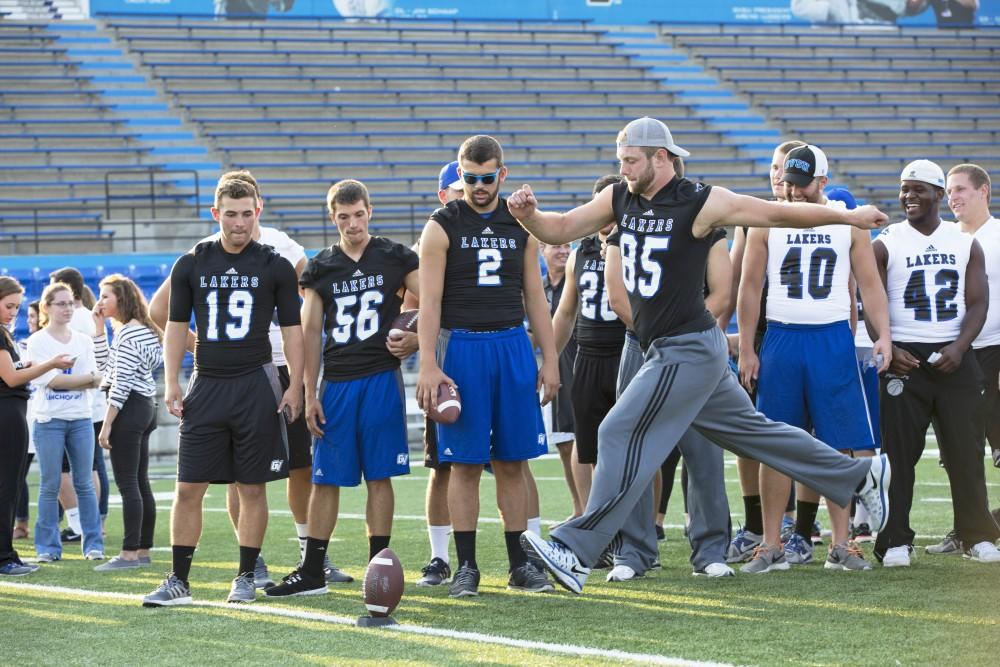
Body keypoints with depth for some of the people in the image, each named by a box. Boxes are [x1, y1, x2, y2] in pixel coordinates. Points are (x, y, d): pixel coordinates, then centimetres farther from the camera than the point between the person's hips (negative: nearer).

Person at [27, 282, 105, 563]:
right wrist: (89, 377, -10)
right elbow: (51, 381, -12)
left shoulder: (84, 341, 10)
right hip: (49, 420, -3)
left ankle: (94, 544, 7)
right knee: (50, 485, -1)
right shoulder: (37, 342, -1)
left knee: (85, 484, 3)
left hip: (81, 419, 3)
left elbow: (95, 382, 0)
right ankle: (48, 547, 5)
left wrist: (66, 380, -15)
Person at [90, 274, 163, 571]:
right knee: (140, 483, 11)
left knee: (127, 484, -9)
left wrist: (107, 424, -19)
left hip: (128, 410, -10)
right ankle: (143, 550, 14)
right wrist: (99, 329, 16)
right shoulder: (142, 330, 17)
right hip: (144, 407, 10)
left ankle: (130, 553, -10)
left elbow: (121, 382, -19)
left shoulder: (128, 333, -14)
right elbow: (106, 367, 23)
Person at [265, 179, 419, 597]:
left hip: (381, 378, -2)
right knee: (325, 479, 2)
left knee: (379, 476, -1)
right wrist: (310, 394, 5)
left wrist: (413, 342, -10)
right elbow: (312, 333, 10)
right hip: (337, 384, 2)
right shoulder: (321, 268, 9)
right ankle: (312, 573, 7)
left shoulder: (395, 258, 3)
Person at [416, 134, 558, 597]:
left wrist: (550, 359, 7)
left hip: (513, 346, 3)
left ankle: (519, 564, 10)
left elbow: (534, 298, 13)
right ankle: (466, 567, 3)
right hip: (462, 346, -3)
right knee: (465, 463, -2)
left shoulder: (520, 226, 10)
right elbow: (429, 301, -6)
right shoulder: (442, 227, -1)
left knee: (512, 462, 5)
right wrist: (428, 365, -15)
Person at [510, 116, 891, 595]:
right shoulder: (620, 200, 7)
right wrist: (527, 214, -10)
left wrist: (847, 217, 1)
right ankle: (859, 477, 29)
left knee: (622, 436, -11)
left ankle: (577, 551, -10)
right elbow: (559, 229, 11)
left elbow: (780, 214, -6)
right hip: (666, 349, 8)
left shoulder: (702, 203, -13)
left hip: (687, 352, -8)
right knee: (750, 430, 17)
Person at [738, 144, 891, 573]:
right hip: (781, 340, 0)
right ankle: (772, 545, 5)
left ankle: (841, 545, 6)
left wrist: (883, 335, -5)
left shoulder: (848, 223, 6)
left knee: (839, 445, -1)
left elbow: (869, 283, 8)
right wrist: (746, 350, 1)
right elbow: (750, 288, 6)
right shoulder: (766, 223, 4)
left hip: (833, 340, 0)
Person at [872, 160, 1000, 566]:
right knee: (898, 453, -4)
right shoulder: (885, 244, 2)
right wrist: (887, 349, -15)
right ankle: (895, 541, 1)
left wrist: (959, 347, -12)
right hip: (904, 360, -2)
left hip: (954, 357, 2)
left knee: (966, 452, 2)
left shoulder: (965, 244, 9)